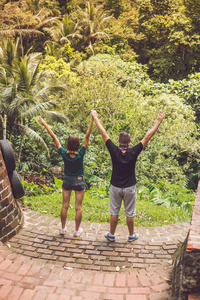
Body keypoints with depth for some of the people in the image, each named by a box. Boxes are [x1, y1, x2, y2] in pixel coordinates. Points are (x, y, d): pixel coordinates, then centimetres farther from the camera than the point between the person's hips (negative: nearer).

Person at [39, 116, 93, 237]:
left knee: (65, 206, 13)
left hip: (67, 181, 2)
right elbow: (87, 136, -25)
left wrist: (44, 124, -7)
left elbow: (54, 137, -13)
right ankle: (77, 230, 18)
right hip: (79, 182, -2)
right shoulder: (80, 154, -22)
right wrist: (92, 120, -26)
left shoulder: (64, 154, -19)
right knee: (78, 207, 8)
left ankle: (63, 228, 24)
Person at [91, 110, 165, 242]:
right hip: (130, 188, -1)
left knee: (114, 212, 13)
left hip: (115, 187, 1)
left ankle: (111, 235, 25)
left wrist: (95, 117, 1)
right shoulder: (133, 152, -15)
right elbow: (148, 136, -11)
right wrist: (159, 122, -6)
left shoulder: (114, 151, -14)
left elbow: (103, 133, -7)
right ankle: (132, 235, 27)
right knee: (130, 213, 12)